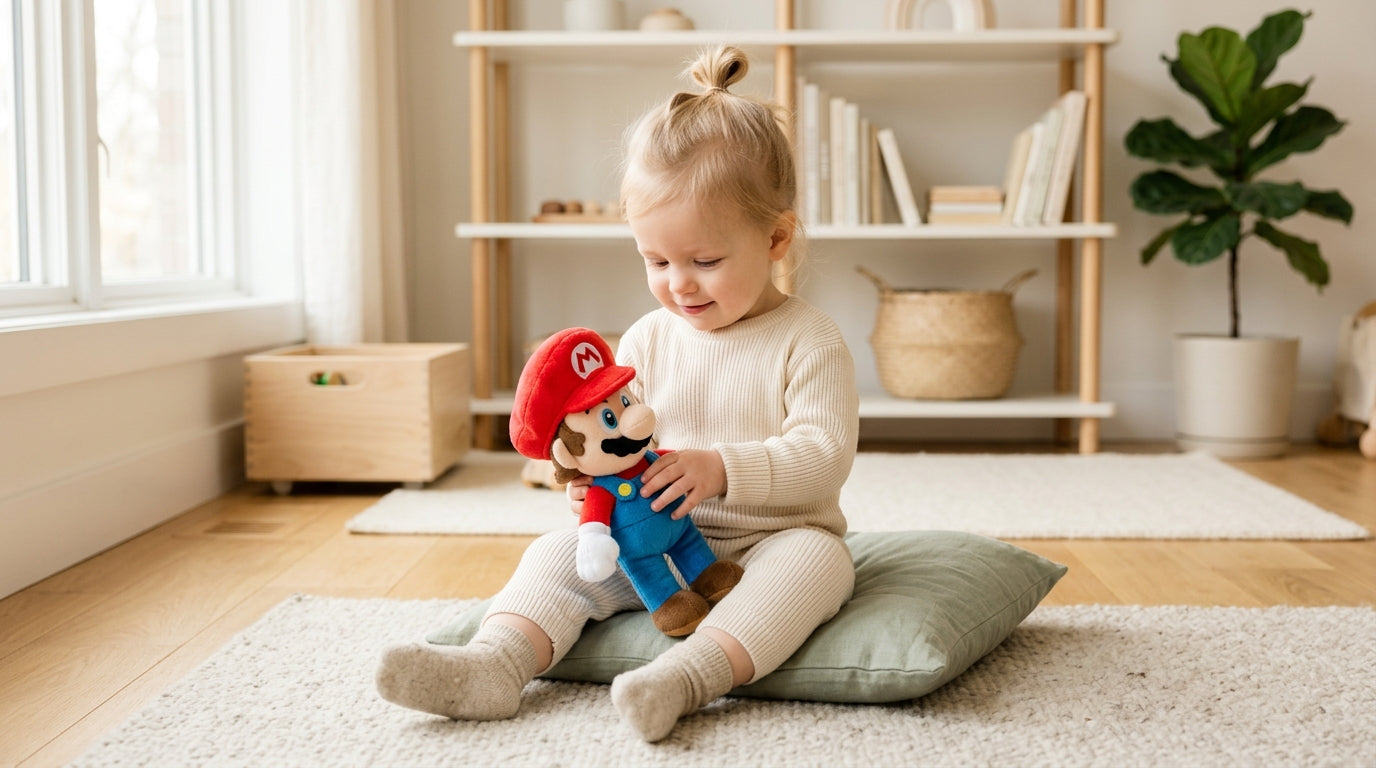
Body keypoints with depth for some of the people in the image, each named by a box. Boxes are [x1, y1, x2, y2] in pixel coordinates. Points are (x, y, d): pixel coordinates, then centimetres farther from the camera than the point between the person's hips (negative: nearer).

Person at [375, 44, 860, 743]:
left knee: (816, 556, -35)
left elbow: (824, 455, -16)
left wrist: (720, 469, -28)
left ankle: (684, 676, -49)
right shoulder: (647, 339, 7)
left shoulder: (807, 341, -8)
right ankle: (494, 663, -34)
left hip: (772, 537, -4)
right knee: (562, 549, -14)